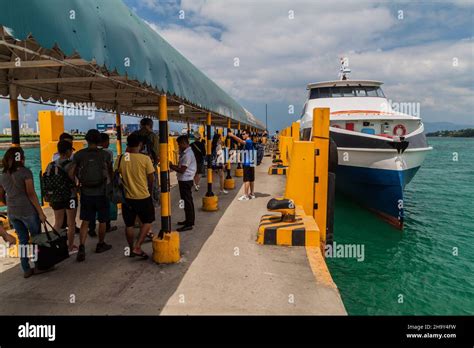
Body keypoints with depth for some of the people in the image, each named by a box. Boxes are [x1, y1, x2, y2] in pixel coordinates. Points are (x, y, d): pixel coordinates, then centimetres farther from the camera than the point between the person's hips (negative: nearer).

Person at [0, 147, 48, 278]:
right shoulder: (25, 172, -10)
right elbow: (31, 194, -14)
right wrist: (41, 212, -10)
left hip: (12, 213, 6)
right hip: (28, 211, -6)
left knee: (23, 240, 15)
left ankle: (26, 269, 21)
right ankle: (39, 266, 15)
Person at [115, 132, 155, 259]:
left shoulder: (120, 158, -4)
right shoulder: (145, 159, -13)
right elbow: (151, 178, -6)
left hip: (127, 197, 3)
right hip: (143, 197, -3)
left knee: (129, 225, 17)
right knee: (147, 222, 14)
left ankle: (131, 249, 29)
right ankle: (137, 247, 4)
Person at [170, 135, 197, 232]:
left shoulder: (187, 154, -19)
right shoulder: (185, 153, 12)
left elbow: (182, 170, -22)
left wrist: (171, 166, -12)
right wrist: (173, 166, 4)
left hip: (185, 180, -10)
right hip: (184, 180, 10)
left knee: (187, 201, -5)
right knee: (187, 201, 18)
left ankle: (189, 224, 2)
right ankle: (189, 220, 30)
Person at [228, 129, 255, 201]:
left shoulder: (249, 141, -15)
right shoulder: (248, 142, 19)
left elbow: (241, 141, -31)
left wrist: (232, 136, -37)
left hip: (248, 164, -10)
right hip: (250, 163, 10)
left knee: (246, 180, -9)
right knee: (251, 179, 13)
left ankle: (245, 195, -8)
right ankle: (251, 194, 20)